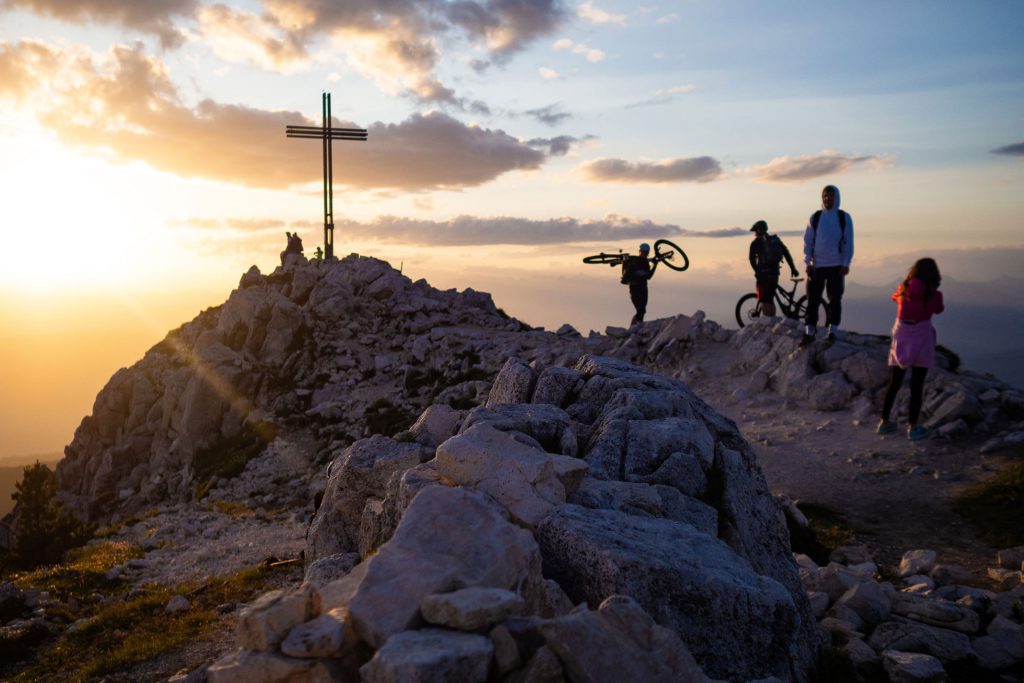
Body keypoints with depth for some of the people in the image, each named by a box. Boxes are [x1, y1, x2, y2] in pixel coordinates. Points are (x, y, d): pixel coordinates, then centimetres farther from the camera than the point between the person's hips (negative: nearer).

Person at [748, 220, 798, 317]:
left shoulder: (756, 243, -2)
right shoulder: (776, 240, 14)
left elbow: (752, 259, -10)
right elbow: (786, 254, 10)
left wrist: (757, 271, -2)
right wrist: (793, 268, 11)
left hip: (763, 273, -6)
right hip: (775, 272, 6)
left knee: (763, 300, -4)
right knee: (770, 299, 16)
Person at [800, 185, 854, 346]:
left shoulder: (844, 217, 2)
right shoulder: (815, 217, 4)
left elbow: (848, 242, 2)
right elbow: (808, 241, 6)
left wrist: (846, 263, -5)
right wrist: (808, 262, -2)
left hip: (836, 266, -1)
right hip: (817, 265, 1)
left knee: (835, 300, 5)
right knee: (812, 299, 1)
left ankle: (832, 332, 14)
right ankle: (809, 333, 7)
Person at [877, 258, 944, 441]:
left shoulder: (903, 289, 0)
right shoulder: (933, 294, -8)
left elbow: (894, 297, 22)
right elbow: (939, 309, 12)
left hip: (901, 339, 3)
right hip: (921, 341, -3)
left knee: (893, 384, 13)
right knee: (916, 387, 2)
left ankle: (884, 422, 19)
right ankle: (913, 428, 4)